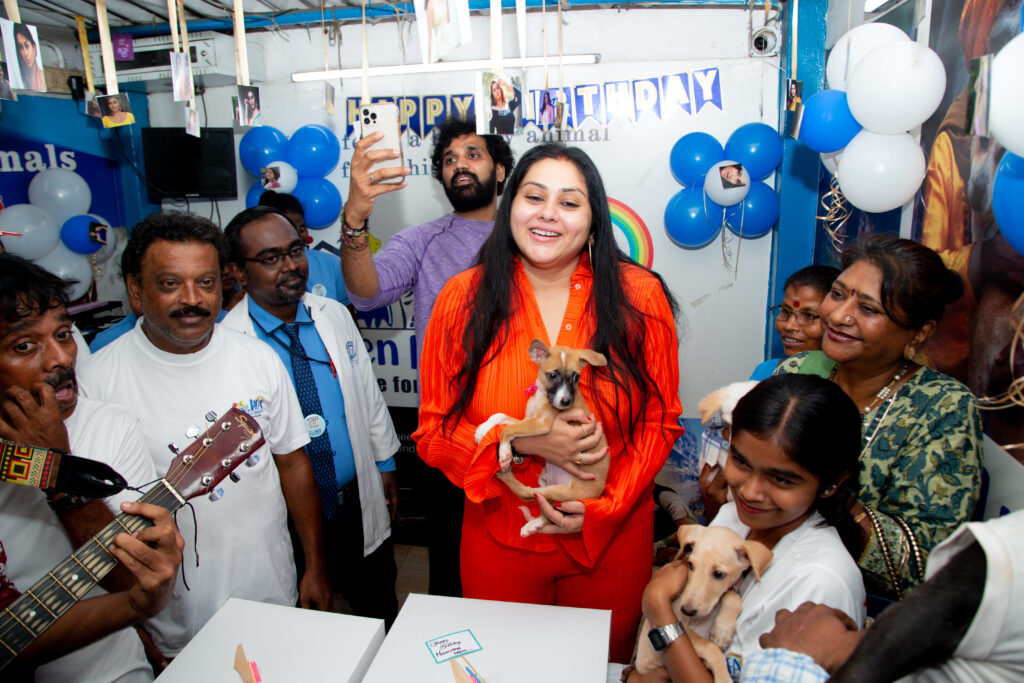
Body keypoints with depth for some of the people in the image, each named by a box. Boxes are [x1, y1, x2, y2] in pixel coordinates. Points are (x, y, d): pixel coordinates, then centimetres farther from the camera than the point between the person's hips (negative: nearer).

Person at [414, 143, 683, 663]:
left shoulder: (639, 297, -9)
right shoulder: (463, 299, -8)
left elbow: (661, 421, -2)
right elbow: (433, 431, -6)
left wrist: (604, 506, -12)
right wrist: (525, 443, -21)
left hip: (611, 541, 0)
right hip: (498, 541, 0)